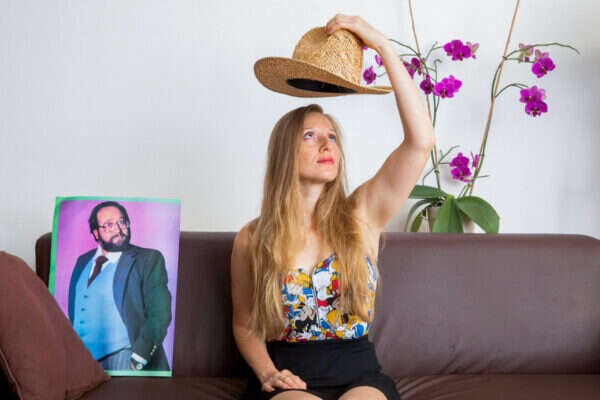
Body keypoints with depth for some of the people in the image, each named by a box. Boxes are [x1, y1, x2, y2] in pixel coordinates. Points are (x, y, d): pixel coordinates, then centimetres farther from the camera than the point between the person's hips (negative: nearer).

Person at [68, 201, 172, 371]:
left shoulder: (149, 260, 0)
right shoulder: (82, 261, 17)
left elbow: (159, 315, -7)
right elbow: (73, 314, 18)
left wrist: (138, 358, -15)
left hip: (122, 357, -4)